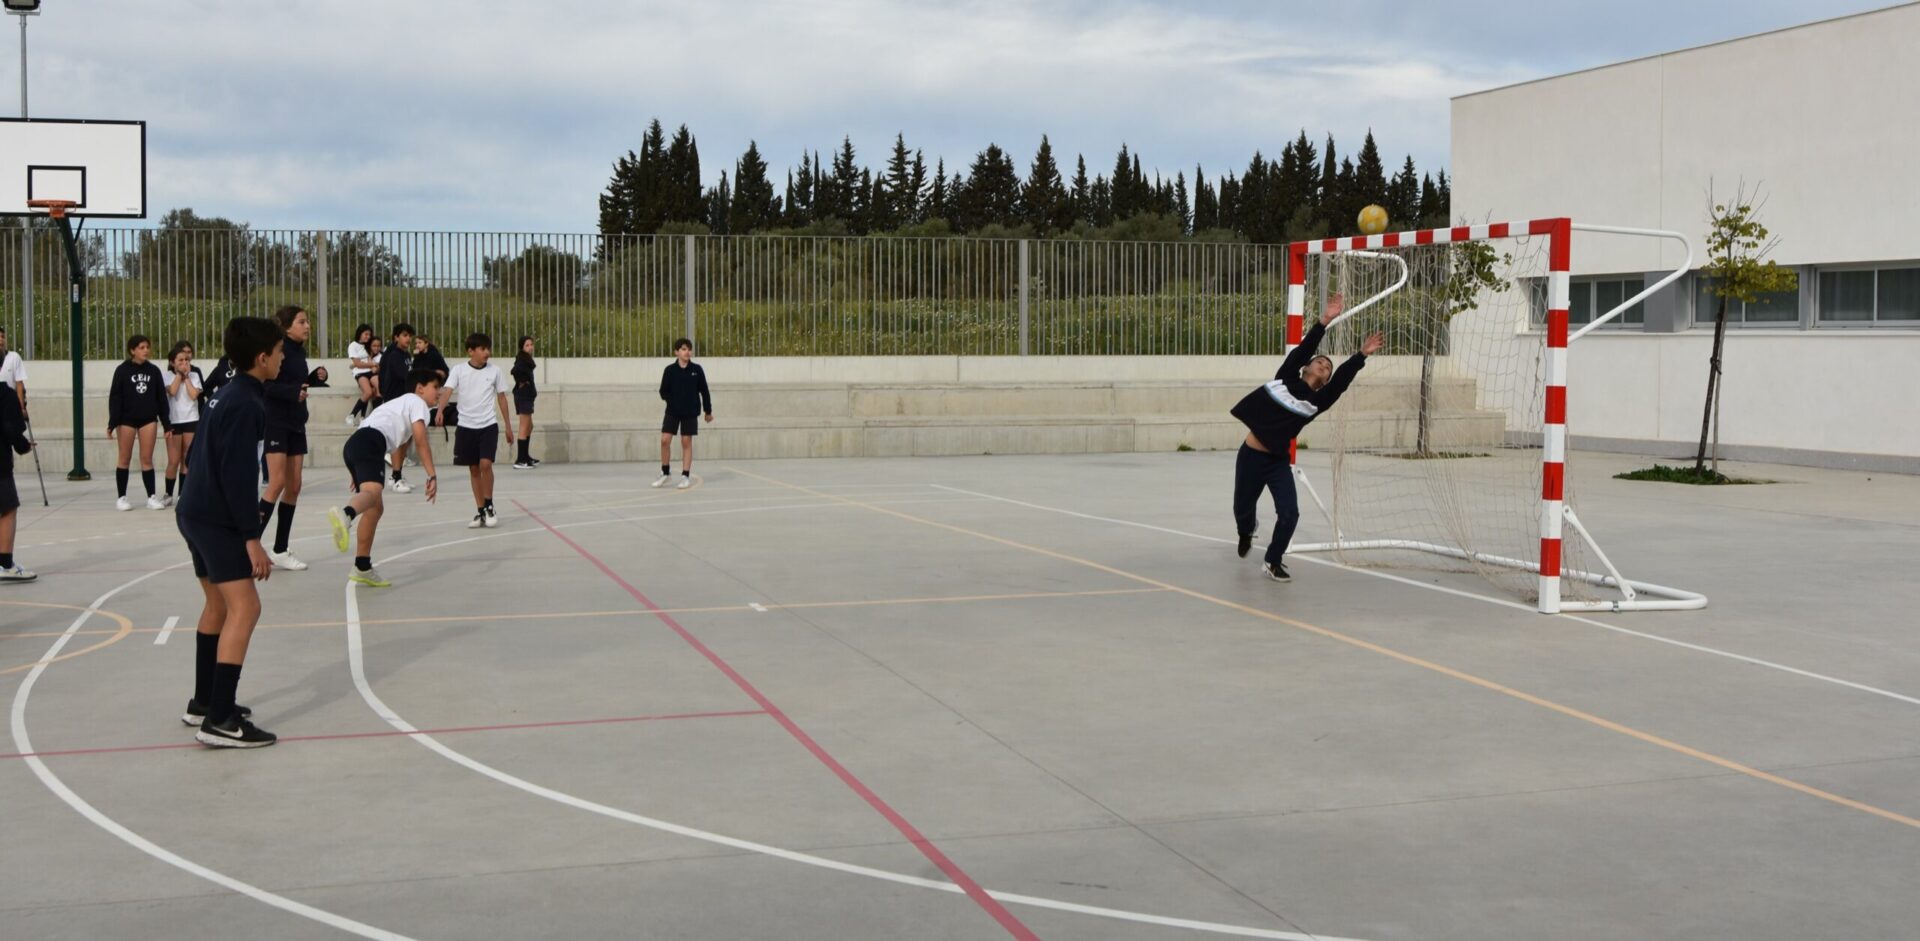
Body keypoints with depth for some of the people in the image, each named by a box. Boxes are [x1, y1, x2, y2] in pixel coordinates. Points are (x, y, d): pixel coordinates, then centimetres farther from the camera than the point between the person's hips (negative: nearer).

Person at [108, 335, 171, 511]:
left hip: (148, 419, 2)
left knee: (147, 459, 2)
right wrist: (112, 423, -11)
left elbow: (161, 397, 8)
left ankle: (152, 497, 5)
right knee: (125, 459, 5)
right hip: (127, 419, -2)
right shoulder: (122, 370, -5)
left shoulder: (154, 370, 4)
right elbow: (115, 397, -6)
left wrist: (166, 422, 6)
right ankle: (121, 498, 12)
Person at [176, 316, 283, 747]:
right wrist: (252, 539, -22)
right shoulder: (245, 404, -18)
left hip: (197, 512, 11)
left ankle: (204, 703, 32)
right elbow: (237, 476, -23)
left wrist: (247, 520, 27)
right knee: (244, 607, -14)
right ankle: (219, 721, -18)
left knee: (219, 603, 22)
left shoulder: (228, 394, 12)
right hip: (216, 518, -11)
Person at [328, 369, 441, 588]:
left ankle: (363, 568, 19)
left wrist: (357, 471, 43)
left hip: (353, 443, 9)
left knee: (376, 506, 18)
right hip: (370, 442, -9)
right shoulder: (417, 402, 14)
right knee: (372, 492, -33)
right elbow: (421, 442, 0)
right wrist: (431, 476, -3)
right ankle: (345, 515, -68)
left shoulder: (399, 402, 40)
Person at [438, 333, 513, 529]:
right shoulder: (459, 370, -3)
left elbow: (501, 397, 9)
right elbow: (447, 390, -14)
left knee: (485, 464, -15)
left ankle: (489, 506, 2)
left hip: (488, 425, -1)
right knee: (473, 469, 6)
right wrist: (440, 410, -33)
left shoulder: (494, 371, 1)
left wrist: (508, 426, 12)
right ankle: (480, 511, 15)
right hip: (466, 426, 1)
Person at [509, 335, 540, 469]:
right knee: (524, 427, -7)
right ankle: (520, 461, -6)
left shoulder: (526, 359, 13)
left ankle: (526, 457, 29)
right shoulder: (522, 359, -16)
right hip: (523, 396, -10)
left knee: (529, 427, 19)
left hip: (527, 396, 10)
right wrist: (522, 383, -20)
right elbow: (516, 370, -34)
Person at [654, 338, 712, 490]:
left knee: (686, 442, 2)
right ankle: (666, 473, 13)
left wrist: (708, 410, 5)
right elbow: (663, 391, 3)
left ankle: (686, 476, 9)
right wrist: (672, 401, -12)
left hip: (690, 412, -1)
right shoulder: (670, 370, -5)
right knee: (665, 440, -5)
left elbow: (704, 391, 2)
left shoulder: (697, 369, -4)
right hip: (672, 411, 1)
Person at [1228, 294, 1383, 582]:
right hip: (1250, 456, -1)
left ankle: (1272, 562, 7)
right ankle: (1247, 531, 53)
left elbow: (1343, 379, -11)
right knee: (1242, 510, 15)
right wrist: (1325, 322, -20)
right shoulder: (1286, 378, -1)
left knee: (1289, 513, -15)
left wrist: (1362, 355, -21)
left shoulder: (1318, 401, 0)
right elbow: (1302, 350, -10)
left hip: (1278, 461, 1)